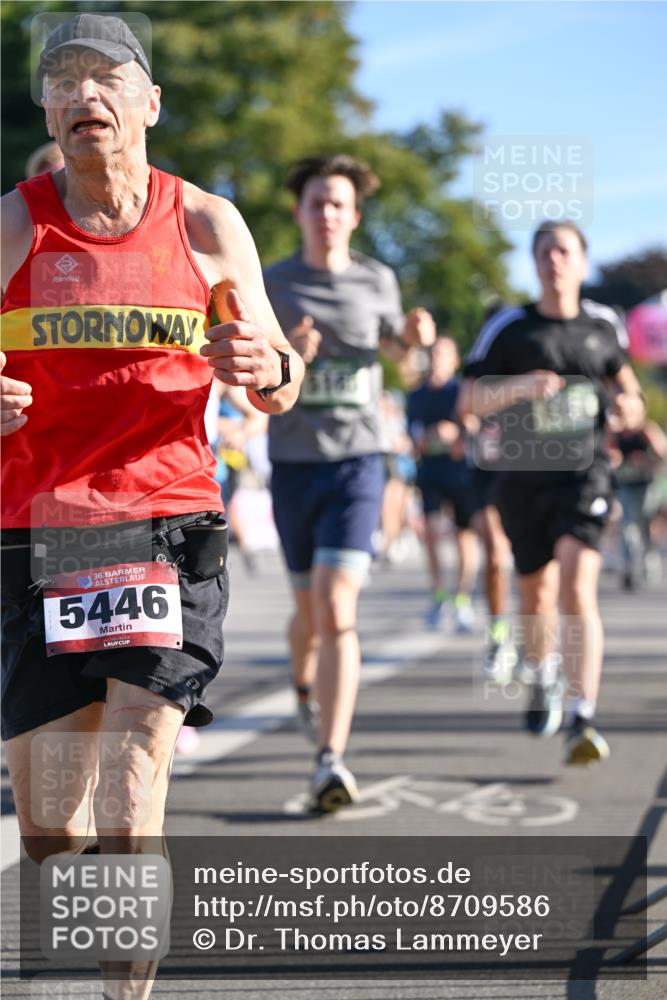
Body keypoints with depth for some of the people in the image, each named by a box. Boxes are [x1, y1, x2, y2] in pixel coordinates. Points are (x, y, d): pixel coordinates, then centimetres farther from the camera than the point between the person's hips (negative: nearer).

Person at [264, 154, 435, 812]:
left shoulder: (377, 280, 4)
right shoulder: (270, 286, 0)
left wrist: (415, 334, 2)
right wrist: (289, 356, -23)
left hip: (357, 465, -1)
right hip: (292, 463, 1)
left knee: (337, 609, -17)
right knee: (310, 610, 14)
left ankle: (330, 761, -21)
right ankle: (304, 683, 50)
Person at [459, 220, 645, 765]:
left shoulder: (604, 323, 5)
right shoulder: (508, 327, -2)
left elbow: (620, 370, 25)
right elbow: (469, 400, -5)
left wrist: (631, 402, 2)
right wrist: (518, 385, -23)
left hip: (585, 475, -1)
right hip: (525, 479, 1)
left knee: (577, 592, -20)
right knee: (536, 597, 15)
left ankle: (582, 720, -23)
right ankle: (544, 676, 47)